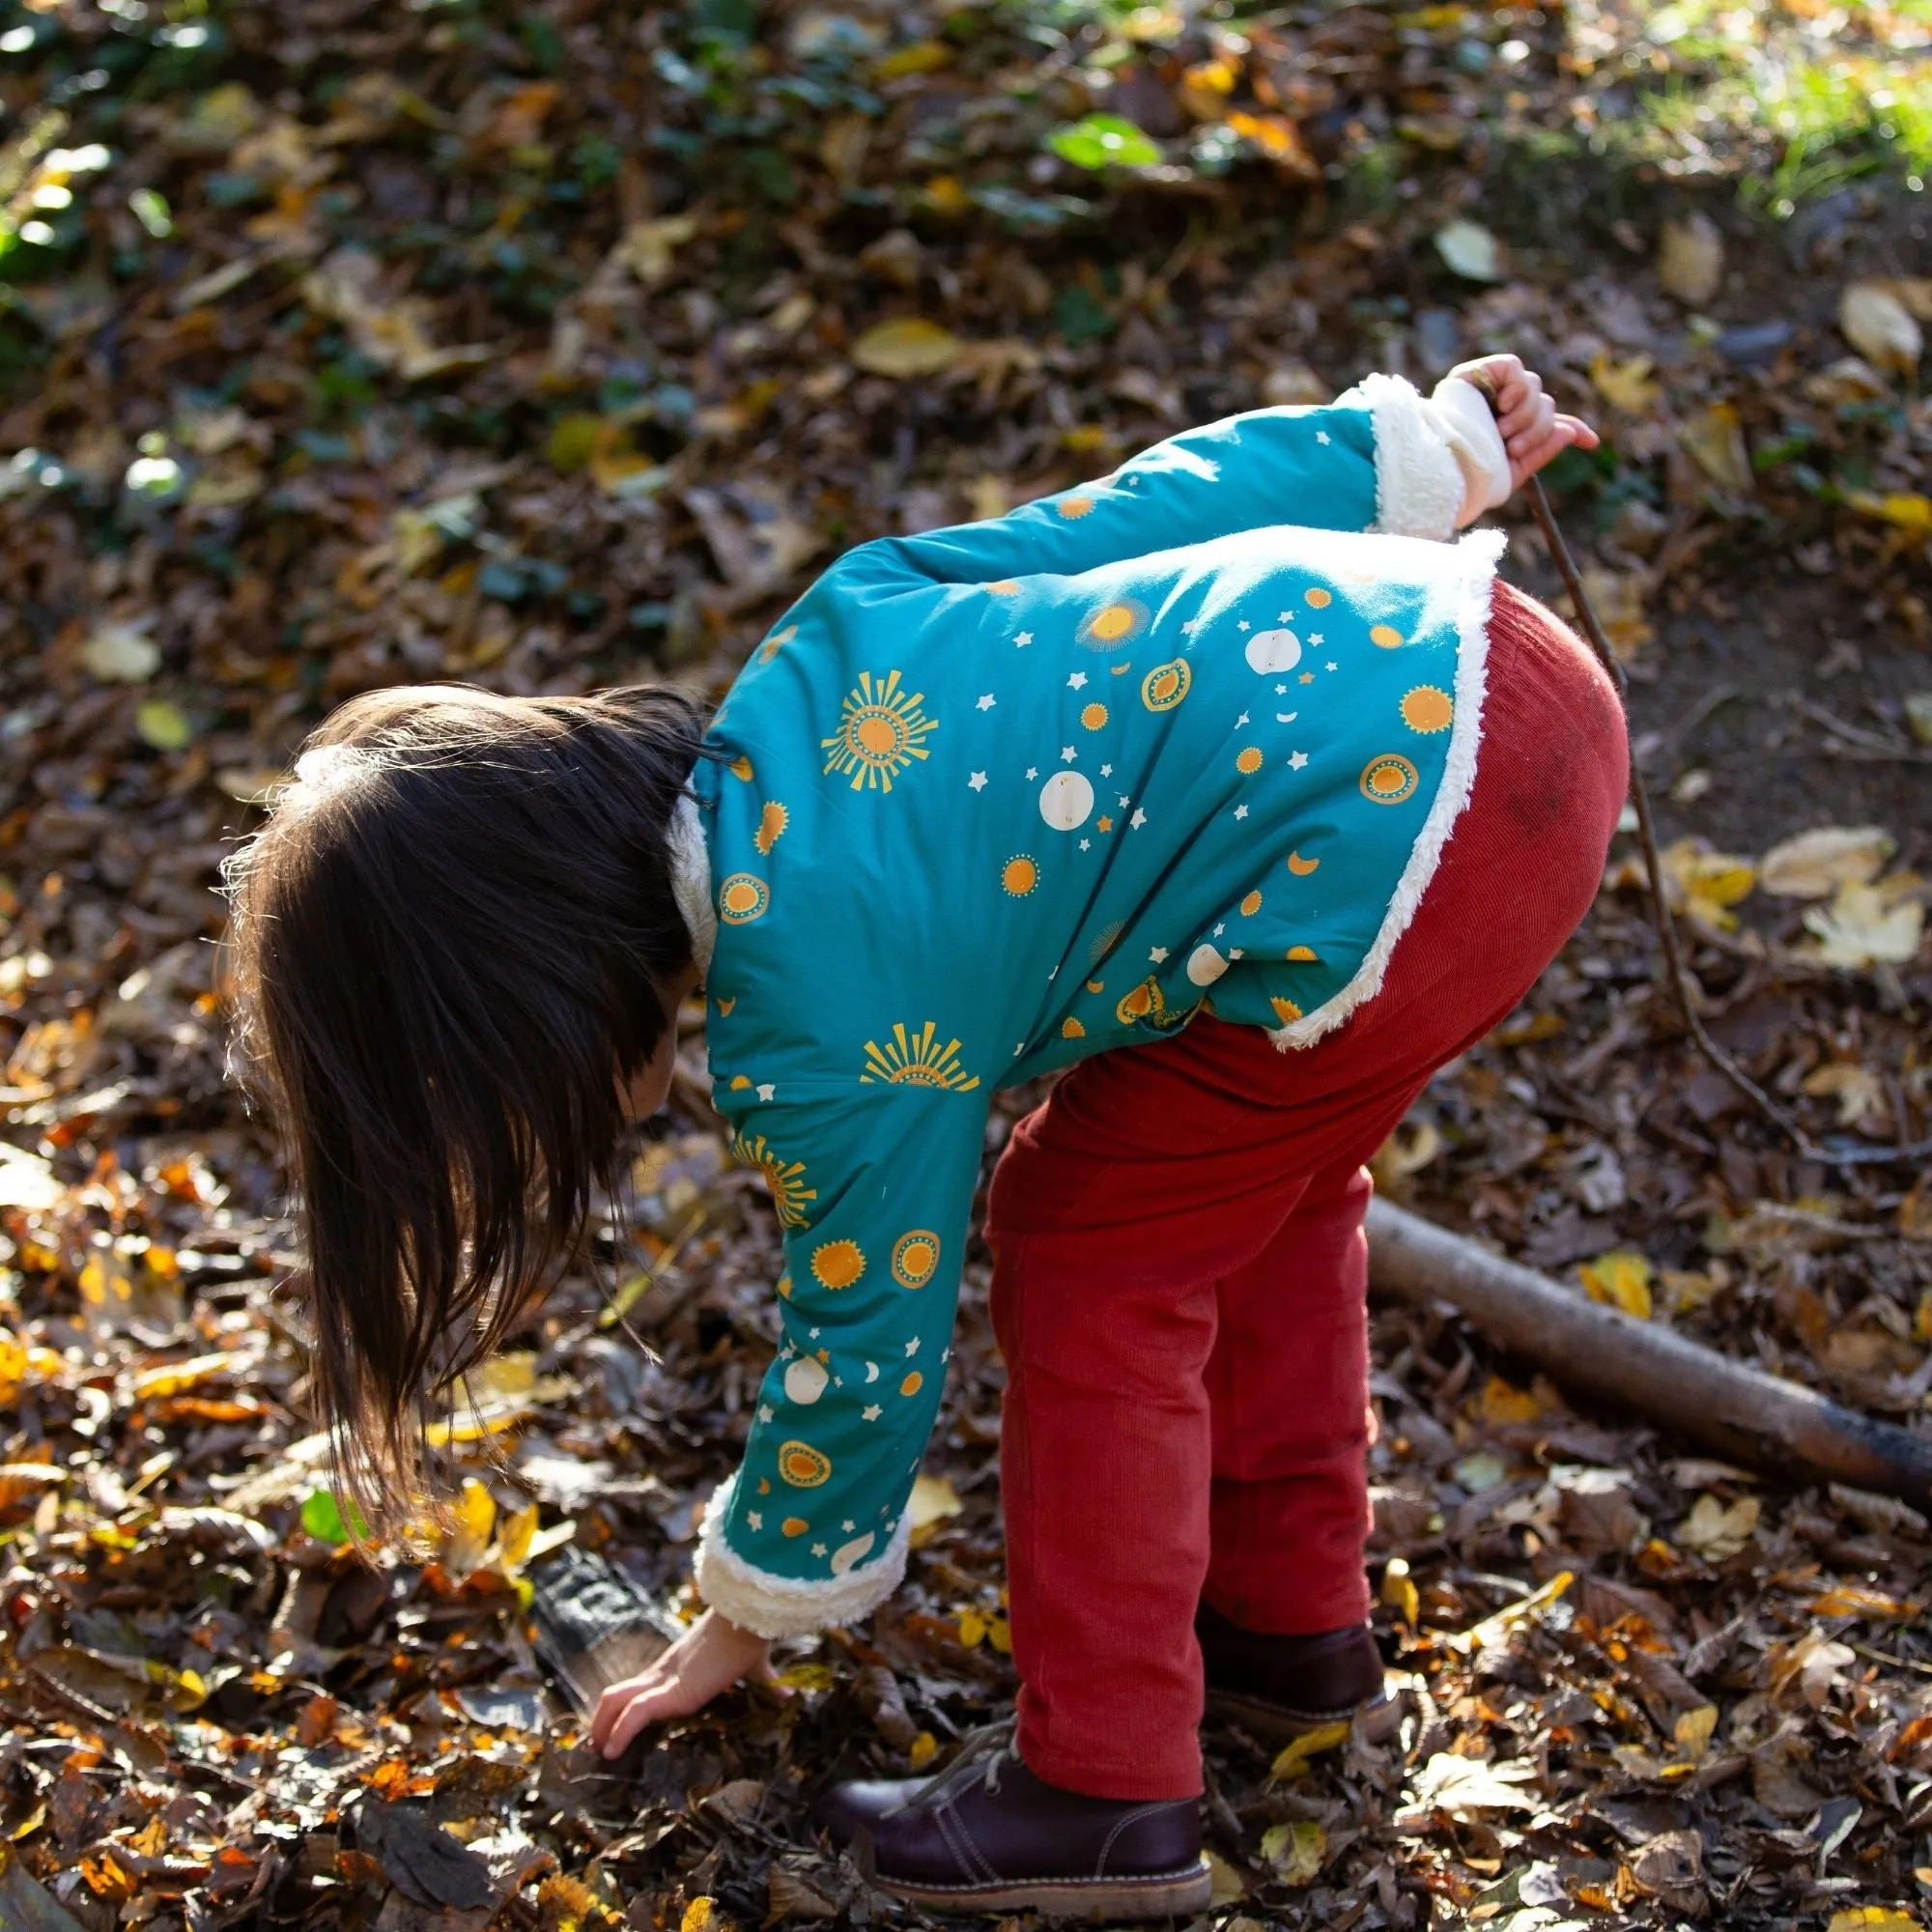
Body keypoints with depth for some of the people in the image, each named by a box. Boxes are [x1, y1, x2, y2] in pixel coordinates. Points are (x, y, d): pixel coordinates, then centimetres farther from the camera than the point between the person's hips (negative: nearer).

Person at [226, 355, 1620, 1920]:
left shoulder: (828, 1042, -9)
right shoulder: (822, 651, 8)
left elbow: (867, 1339, 4)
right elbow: (1137, 505, 10)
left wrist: (748, 1622, 20)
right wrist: (1427, 446, 20)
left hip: (1396, 875, -9)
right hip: (1466, 658, 9)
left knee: (1094, 1257, 7)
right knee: (1250, 1169, 27)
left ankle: (1107, 1790, 16)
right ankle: (1291, 1613, 42)